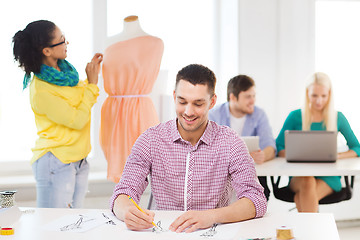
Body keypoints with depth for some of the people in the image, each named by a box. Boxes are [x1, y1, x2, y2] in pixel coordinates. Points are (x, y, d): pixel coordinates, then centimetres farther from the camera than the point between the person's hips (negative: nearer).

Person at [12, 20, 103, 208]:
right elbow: (78, 120, -17)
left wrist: (92, 77, 16)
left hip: (78, 162, 8)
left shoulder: (64, 71, 6)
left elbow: (80, 99, 23)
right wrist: (92, 84, -9)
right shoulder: (40, 90, -20)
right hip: (55, 164, -8)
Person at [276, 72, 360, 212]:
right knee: (308, 183, -36)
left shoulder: (338, 118, 8)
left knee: (302, 199, -32)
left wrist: (338, 156, -12)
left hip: (328, 176, 0)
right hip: (300, 176, 0)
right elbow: (278, 149, 3)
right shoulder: (295, 117, 5)